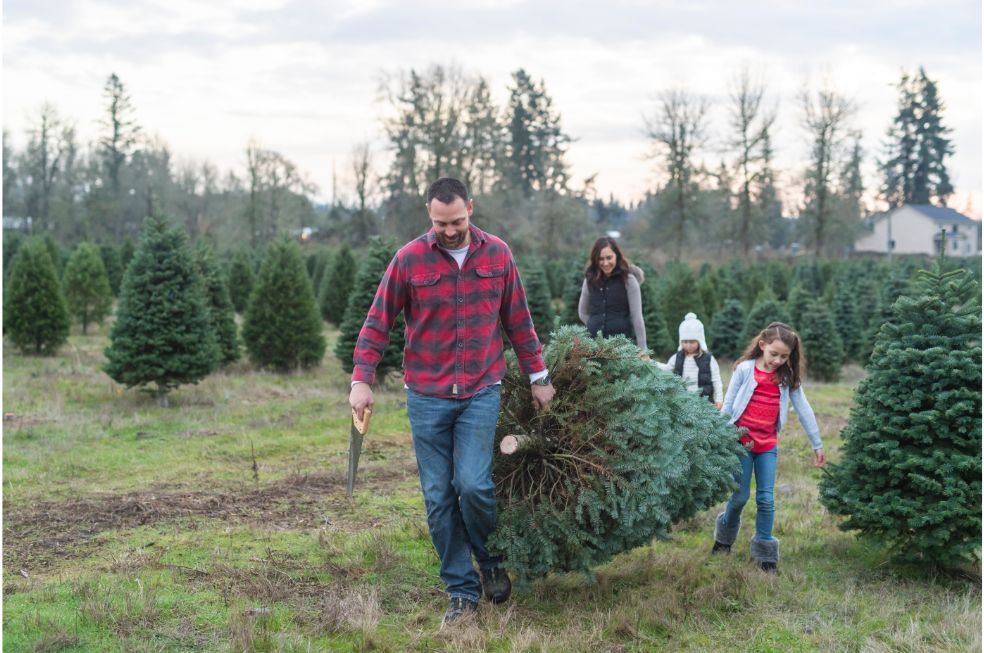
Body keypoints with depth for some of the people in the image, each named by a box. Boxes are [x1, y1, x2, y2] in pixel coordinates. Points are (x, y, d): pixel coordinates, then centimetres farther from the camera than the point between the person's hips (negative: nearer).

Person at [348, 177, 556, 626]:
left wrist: (537, 376, 13)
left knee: (473, 484, -13)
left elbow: (518, 321, 10)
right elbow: (378, 323, 0)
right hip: (426, 396, 1)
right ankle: (462, 591, 16)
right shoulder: (409, 259, -3)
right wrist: (361, 379, -9)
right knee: (438, 497, 3)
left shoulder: (497, 254, 2)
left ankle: (490, 560, 17)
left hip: (481, 392, 0)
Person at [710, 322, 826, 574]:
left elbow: (803, 409, 5)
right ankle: (725, 536, 30)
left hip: (768, 444, 2)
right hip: (741, 440, -2)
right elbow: (728, 405, -1)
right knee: (740, 496, 3)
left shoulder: (788, 376, 2)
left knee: (766, 499, 0)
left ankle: (765, 553, 10)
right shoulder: (745, 369, -6)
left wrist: (817, 444, 7)